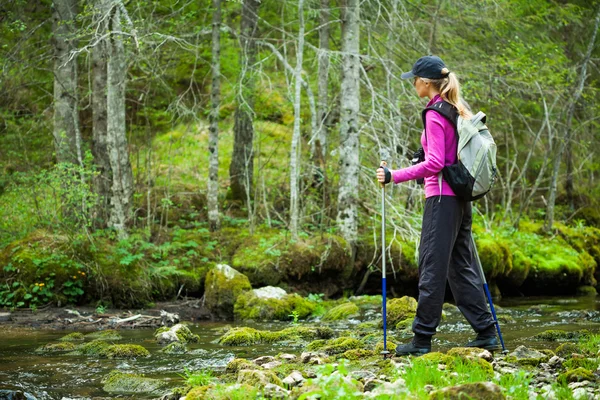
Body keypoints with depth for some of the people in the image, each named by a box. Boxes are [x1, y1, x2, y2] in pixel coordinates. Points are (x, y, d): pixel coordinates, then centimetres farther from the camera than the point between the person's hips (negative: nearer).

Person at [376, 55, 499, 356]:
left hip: (441, 197, -9)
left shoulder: (435, 115, -13)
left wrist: (394, 176, -19)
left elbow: (435, 163, -20)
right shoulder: (459, 111, 14)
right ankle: (486, 332, 12)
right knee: (461, 266, 13)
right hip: (460, 198, 9)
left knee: (432, 267, -5)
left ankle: (422, 339, -1)